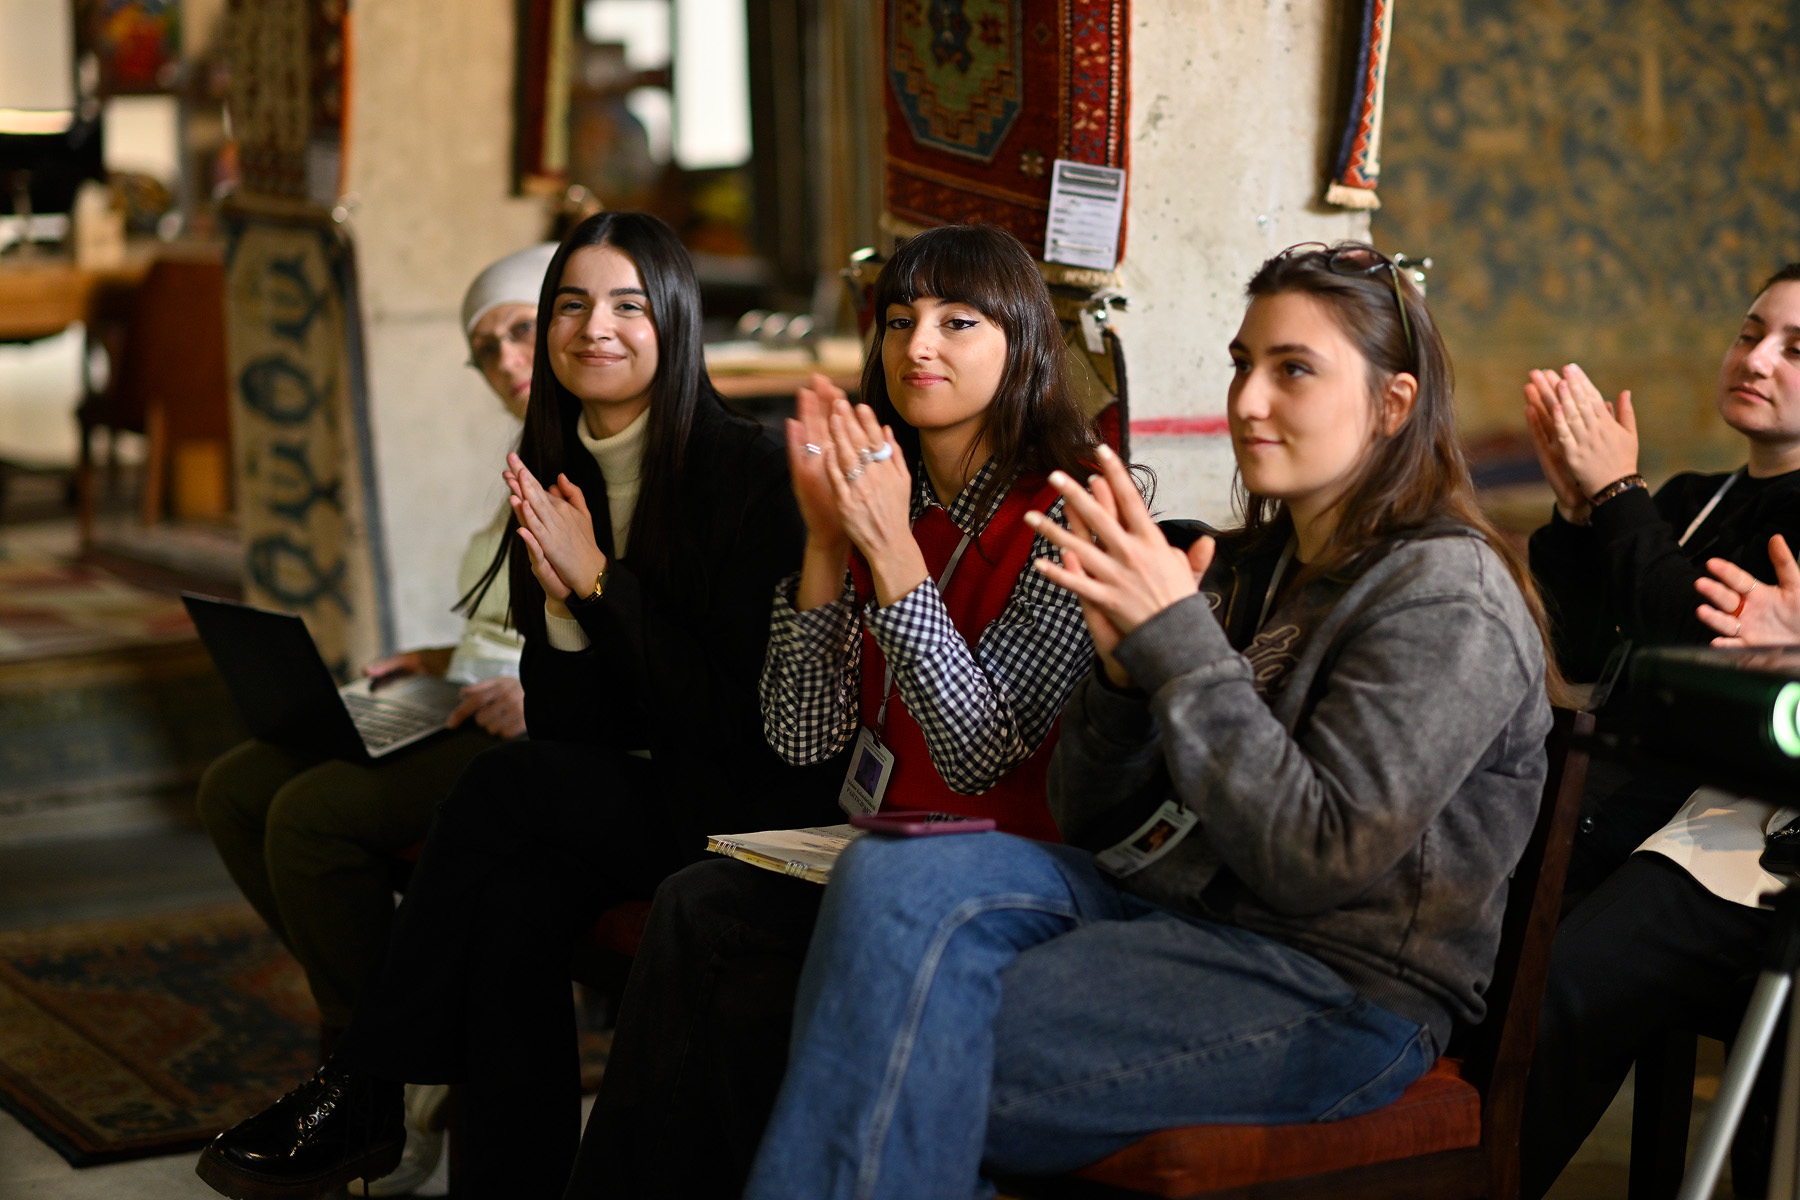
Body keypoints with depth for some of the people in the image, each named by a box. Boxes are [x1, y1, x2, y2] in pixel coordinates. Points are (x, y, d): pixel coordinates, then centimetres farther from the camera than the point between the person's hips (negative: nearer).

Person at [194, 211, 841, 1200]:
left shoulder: (746, 470, -10)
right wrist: (560, 604, -14)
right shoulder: (560, 477, 8)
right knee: (518, 898, -28)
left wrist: (600, 583, -18)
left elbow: (742, 714, -15)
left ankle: (362, 1097, -18)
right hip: (617, 798, 5)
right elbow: (566, 727, 5)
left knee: (510, 783, -27)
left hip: (749, 805, -5)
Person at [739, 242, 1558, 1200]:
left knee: (901, 1052, -24)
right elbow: (1094, 820, 14)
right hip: (1152, 898, 7)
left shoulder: (1446, 598, -8)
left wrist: (1177, 639, -19)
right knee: (890, 878, -22)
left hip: (1331, 983, -7)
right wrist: (1122, 668, -6)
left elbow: (1315, 857, -19)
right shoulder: (1250, 569, 15)